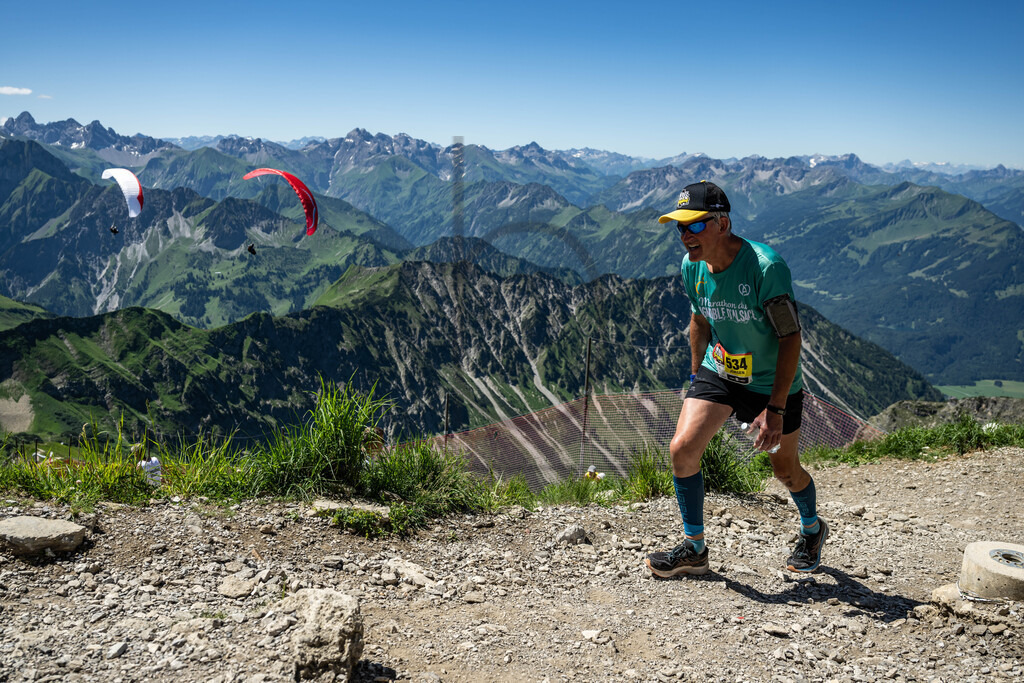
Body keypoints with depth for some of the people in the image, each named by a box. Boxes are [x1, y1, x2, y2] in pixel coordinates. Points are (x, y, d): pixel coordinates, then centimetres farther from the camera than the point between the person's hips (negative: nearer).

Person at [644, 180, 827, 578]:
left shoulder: (766, 267, -28)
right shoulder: (692, 267, -9)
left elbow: (790, 337, -24)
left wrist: (775, 408, -26)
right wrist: (697, 377, 13)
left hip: (773, 383, -4)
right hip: (718, 372, 4)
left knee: (786, 471, 12)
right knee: (682, 448, -14)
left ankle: (812, 530, 46)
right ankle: (694, 549, 5)